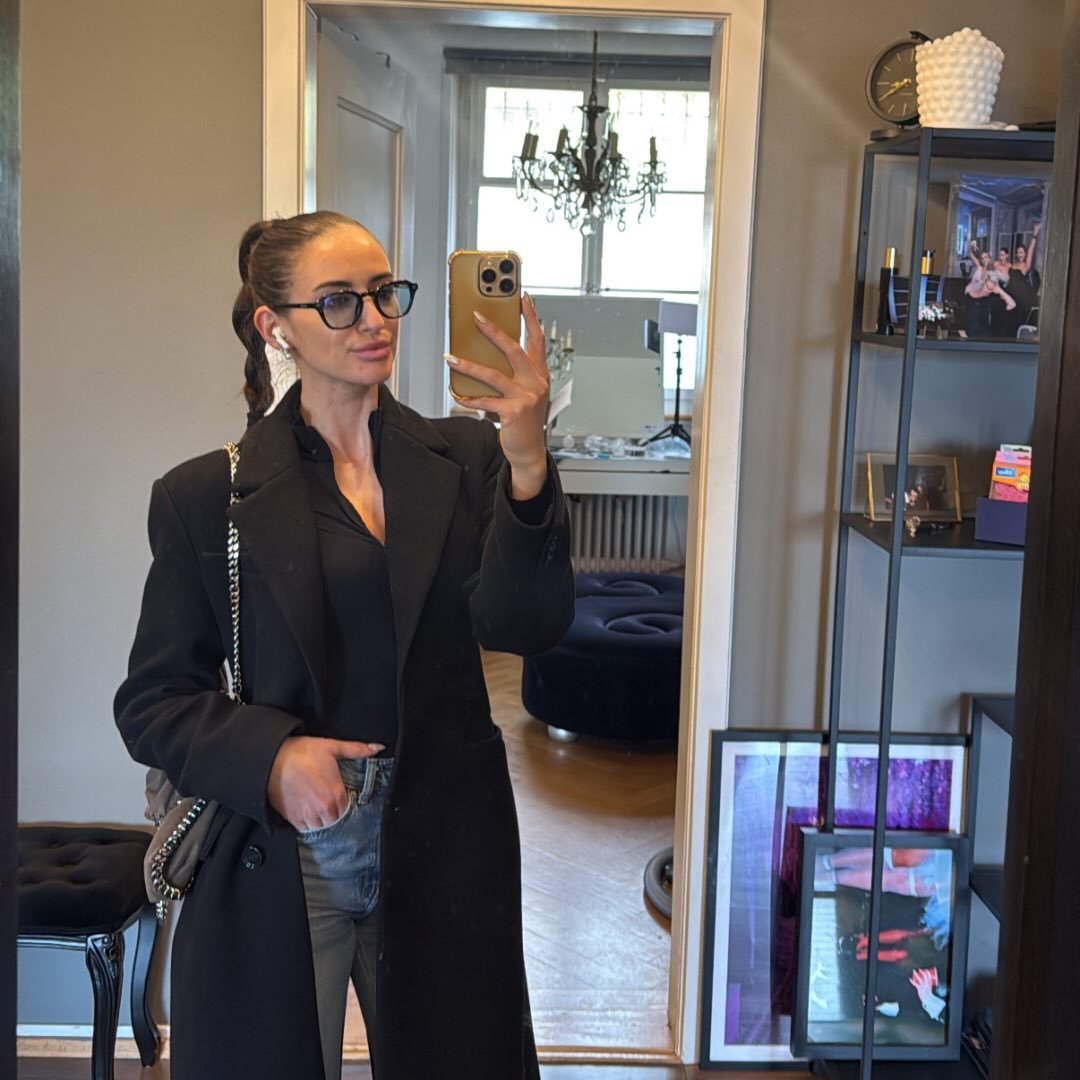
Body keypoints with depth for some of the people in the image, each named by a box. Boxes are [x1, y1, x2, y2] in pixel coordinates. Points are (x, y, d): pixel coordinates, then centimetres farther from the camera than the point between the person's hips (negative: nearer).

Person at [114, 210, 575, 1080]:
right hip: (278, 859, -1)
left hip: (440, 848, 2)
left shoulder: (466, 461, 1)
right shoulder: (207, 497, -2)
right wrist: (270, 756, -20)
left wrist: (528, 463, -28)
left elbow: (526, 626, -13)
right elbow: (153, 702, -1)